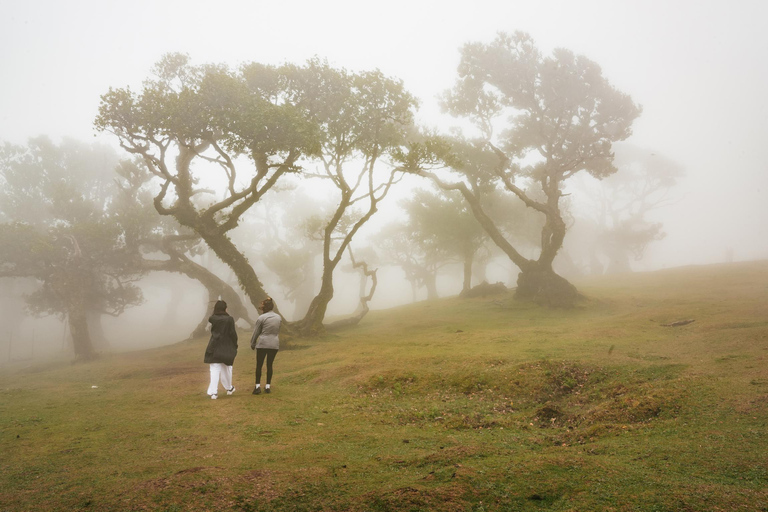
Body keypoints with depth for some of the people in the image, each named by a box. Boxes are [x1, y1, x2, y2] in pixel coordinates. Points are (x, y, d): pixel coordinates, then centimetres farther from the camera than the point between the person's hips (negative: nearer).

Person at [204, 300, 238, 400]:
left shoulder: (213, 319, -5)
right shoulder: (229, 319, -10)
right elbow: (233, 334, -8)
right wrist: (235, 347, 2)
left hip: (214, 348, 1)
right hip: (227, 347, -1)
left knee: (215, 370, 1)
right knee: (226, 369, 16)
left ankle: (213, 392, -7)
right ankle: (229, 388, 32)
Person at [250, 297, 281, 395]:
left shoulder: (261, 318, -8)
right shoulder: (279, 318, 5)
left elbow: (256, 332, -1)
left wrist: (252, 344, 10)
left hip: (262, 343, -4)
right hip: (274, 344, 4)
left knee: (259, 365, 6)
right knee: (269, 365, 12)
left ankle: (258, 386, 3)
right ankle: (268, 386, 13)